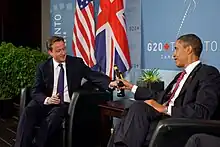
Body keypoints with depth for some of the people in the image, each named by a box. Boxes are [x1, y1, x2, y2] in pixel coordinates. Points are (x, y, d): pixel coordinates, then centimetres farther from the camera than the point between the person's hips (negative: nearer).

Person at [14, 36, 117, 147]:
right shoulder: (43, 67, 5)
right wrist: (47, 100, -20)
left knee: (53, 117, -33)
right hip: (46, 103, 1)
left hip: (66, 104, -1)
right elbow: (36, 92, 3)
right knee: (28, 112, -28)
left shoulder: (76, 63, 3)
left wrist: (110, 83, -25)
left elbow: (94, 76, -4)